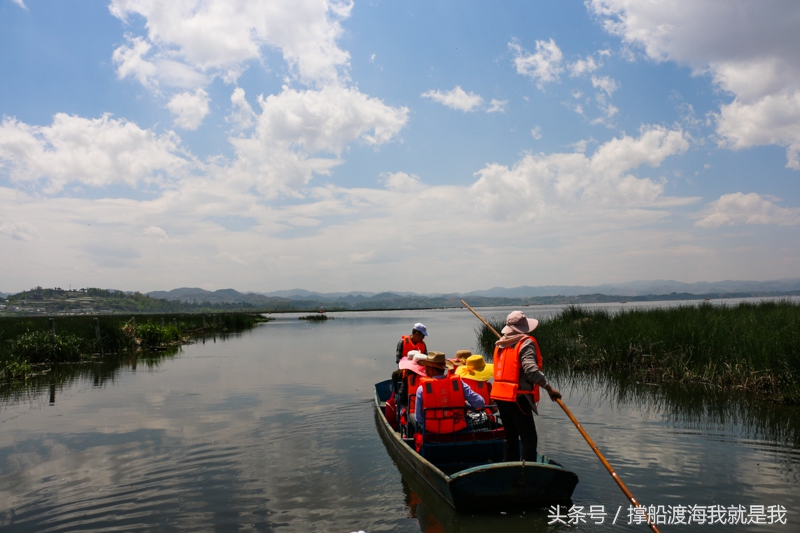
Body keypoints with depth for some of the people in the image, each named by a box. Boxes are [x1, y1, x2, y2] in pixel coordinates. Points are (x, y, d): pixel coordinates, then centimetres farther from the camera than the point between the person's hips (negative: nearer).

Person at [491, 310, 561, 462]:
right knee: (529, 438, -3)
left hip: (500, 395, 8)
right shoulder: (526, 342, -10)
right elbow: (531, 370, -22)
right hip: (517, 398, -8)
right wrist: (549, 389, -17)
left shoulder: (501, 344, 13)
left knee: (511, 437, 18)